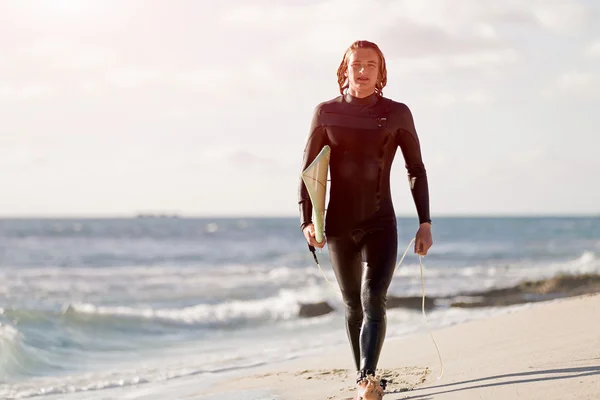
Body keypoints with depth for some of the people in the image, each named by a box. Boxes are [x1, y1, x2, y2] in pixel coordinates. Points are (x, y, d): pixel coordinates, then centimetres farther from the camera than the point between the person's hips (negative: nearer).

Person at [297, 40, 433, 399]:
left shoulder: (397, 113, 0)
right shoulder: (326, 113, 2)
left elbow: (416, 170, 5)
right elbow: (309, 170, 4)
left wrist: (425, 223, 0)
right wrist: (306, 221, -7)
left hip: (381, 224, -2)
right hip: (339, 225, 2)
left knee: (374, 299, -19)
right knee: (353, 305, 13)